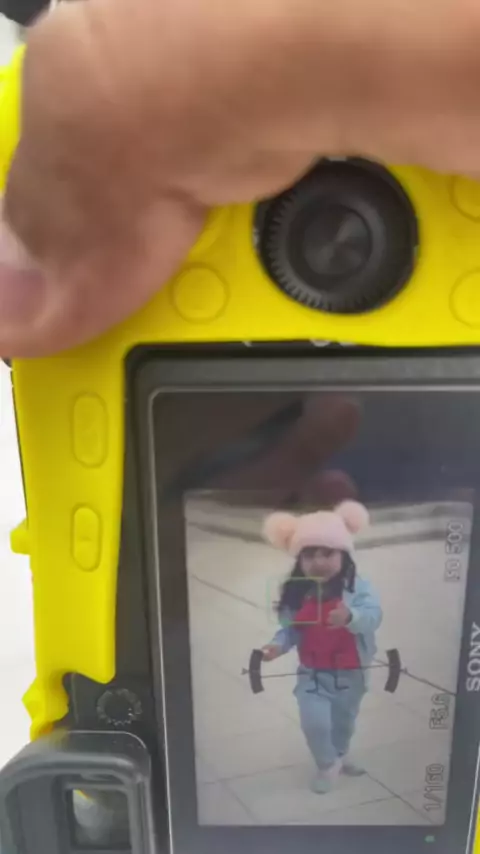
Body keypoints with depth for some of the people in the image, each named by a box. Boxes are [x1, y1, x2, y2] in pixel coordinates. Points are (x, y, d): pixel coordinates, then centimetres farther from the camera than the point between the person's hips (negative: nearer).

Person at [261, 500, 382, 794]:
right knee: (314, 722, -10)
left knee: (345, 718, 23)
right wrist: (278, 645, -26)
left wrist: (350, 616, -51)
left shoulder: (358, 586, -20)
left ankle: (340, 755, 56)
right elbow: (289, 628, -7)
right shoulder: (296, 593, -13)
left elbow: (373, 616, -32)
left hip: (351, 672, 0)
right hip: (313, 672, 0)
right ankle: (328, 764, 23)